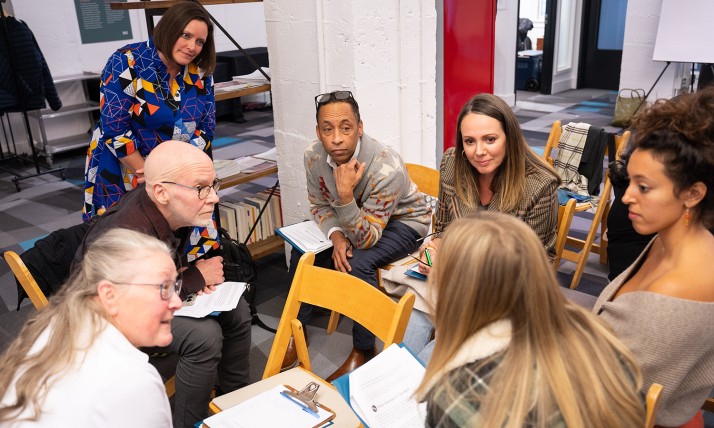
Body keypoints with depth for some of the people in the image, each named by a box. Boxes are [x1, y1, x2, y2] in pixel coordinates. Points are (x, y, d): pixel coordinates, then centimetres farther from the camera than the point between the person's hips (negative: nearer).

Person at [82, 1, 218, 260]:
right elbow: (114, 128, -18)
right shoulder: (127, 63, -15)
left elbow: (205, 129, 0)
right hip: (123, 174, -4)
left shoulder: (200, 73, -1)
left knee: (192, 244, 0)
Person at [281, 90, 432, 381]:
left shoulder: (386, 169, -36)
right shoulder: (314, 156, -19)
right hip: (355, 218, 6)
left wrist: (345, 196, -46)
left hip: (403, 221, -6)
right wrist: (336, 236, -21)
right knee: (302, 251, -8)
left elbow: (366, 239, -31)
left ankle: (363, 351, -10)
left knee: (359, 263, -30)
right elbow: (319, 205, -2)